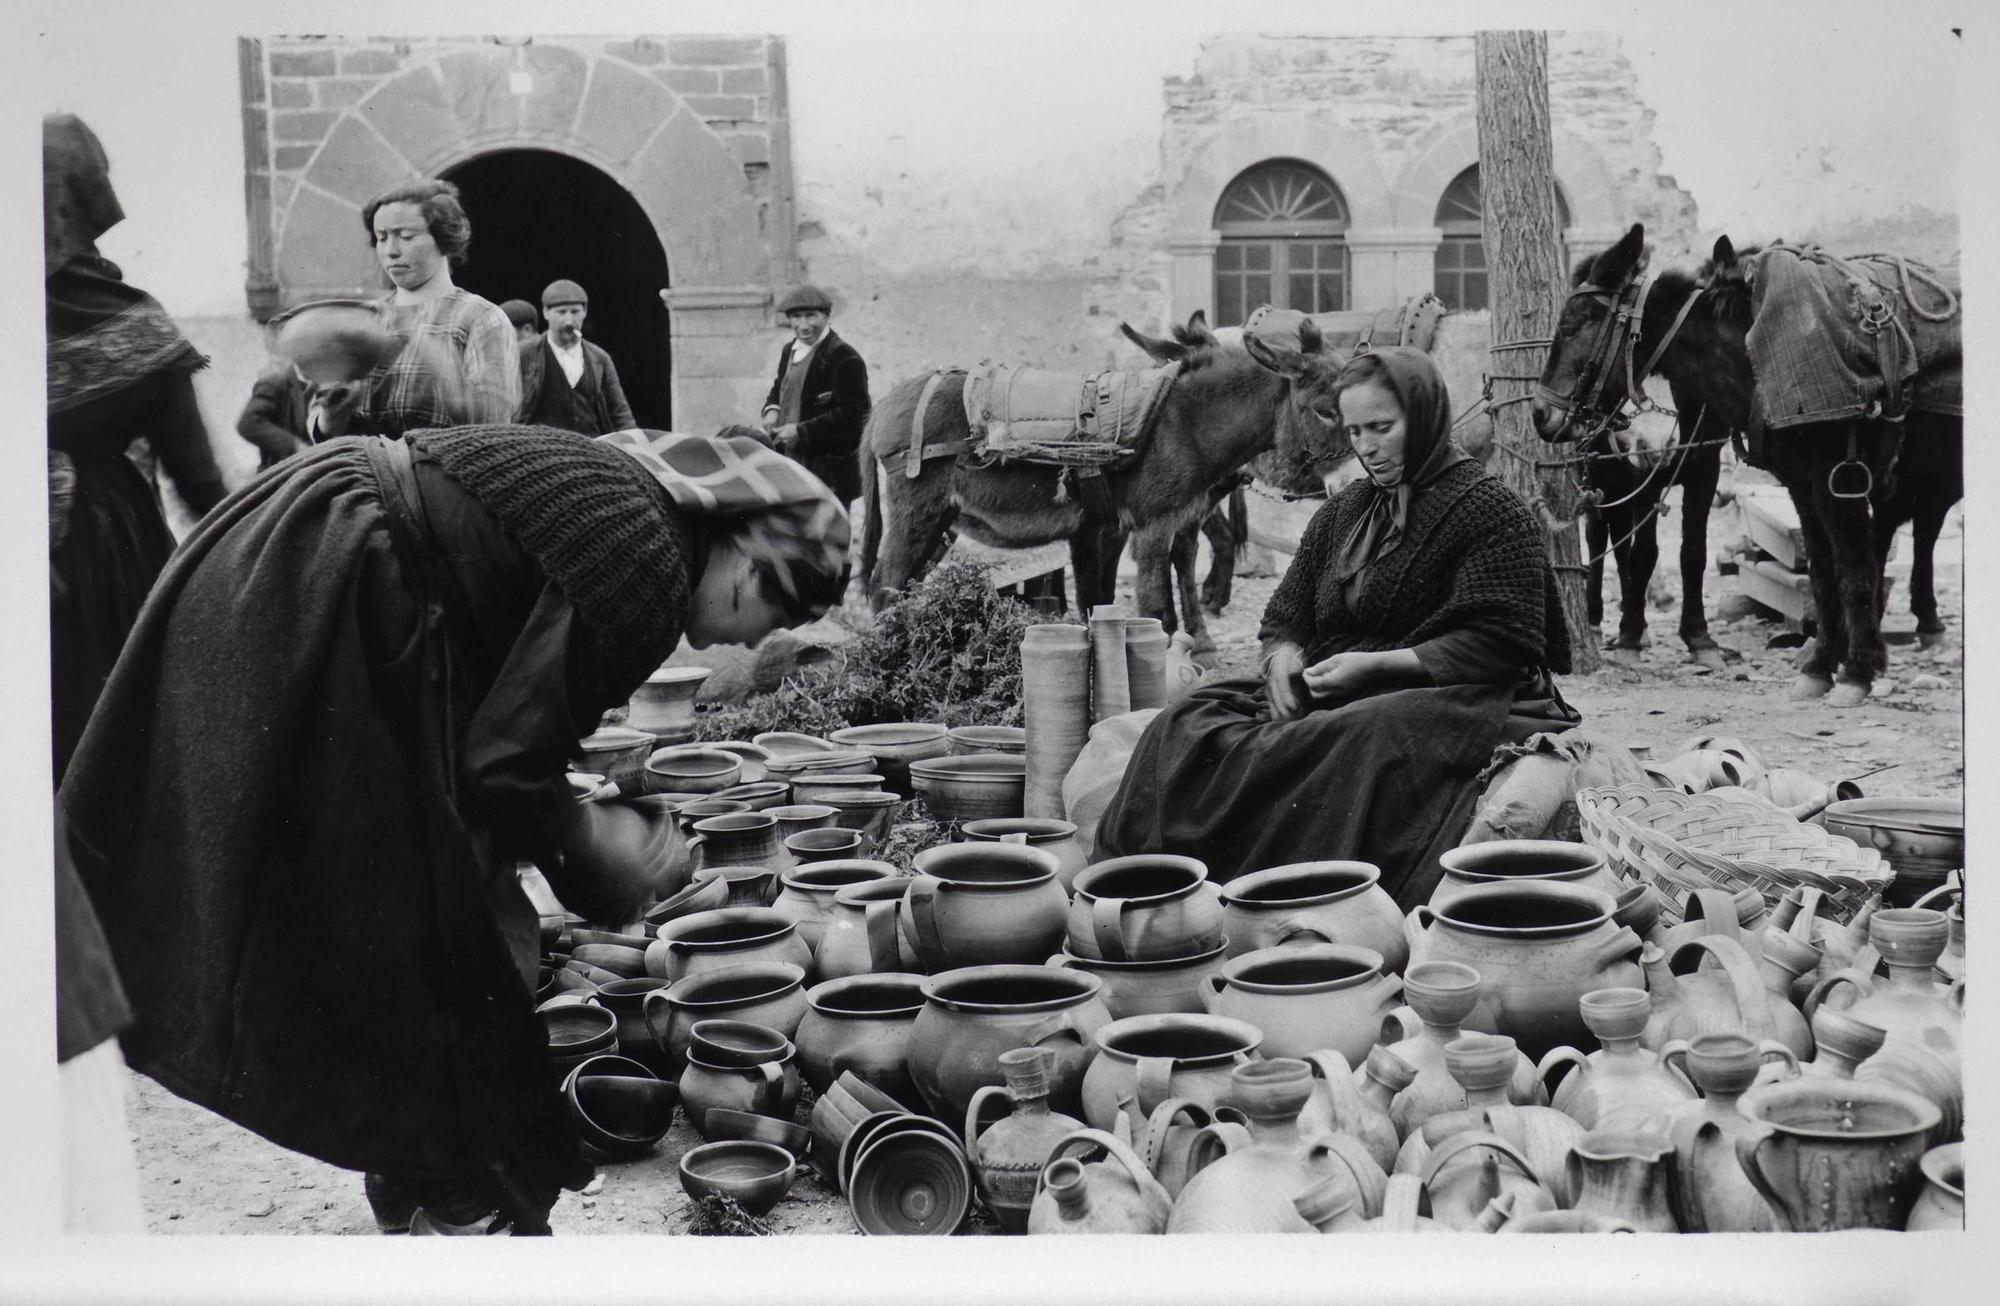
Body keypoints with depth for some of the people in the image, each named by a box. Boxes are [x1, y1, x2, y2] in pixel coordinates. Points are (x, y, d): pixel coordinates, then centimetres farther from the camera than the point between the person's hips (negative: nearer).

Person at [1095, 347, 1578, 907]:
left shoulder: (1493, 512, -2)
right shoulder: (1341, 513, 20)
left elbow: (1499, 645, -10)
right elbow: (1286, 615, 21)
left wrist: (1376, 664, -16)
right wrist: (1283, 662, -4)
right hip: (1325, 700, 6)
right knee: (1185, 724, -18)